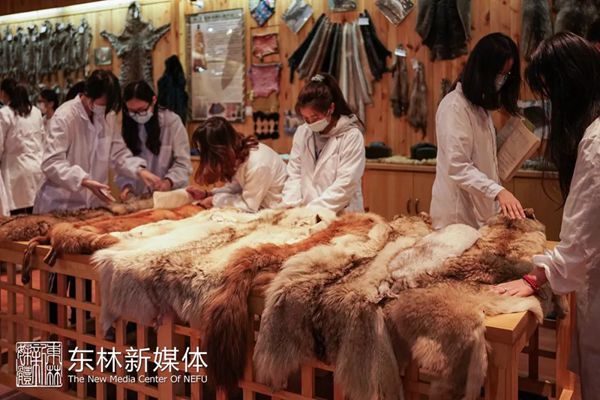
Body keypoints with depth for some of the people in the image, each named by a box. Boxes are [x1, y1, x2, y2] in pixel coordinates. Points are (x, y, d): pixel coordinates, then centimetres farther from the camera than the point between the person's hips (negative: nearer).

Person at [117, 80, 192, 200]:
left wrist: (169, 181, -23)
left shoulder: (172, 121, -4)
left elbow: (183, 163, -5)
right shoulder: (126, 125, 4)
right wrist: (127, 185, -13)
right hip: (139, 198, 2)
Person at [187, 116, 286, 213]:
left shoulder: (257, 164, -33)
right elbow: (235, 186, 3)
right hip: (256, 200, 7)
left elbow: (249, 205, -24)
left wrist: (214, 200, -17)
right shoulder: (238, 151, -9)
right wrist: (206, 194, -7)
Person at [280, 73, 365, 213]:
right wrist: (291, 207, -6)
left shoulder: (352, 136, -7)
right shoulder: (302, 133, 7)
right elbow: (294, 175, 7)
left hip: (342, 216, -4)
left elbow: (345, 185, -11)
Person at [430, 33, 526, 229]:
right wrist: (498, 191, -32)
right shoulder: (454, 106, -16)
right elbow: (457, 167, -23)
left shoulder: (480, 105, 13)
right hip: (459, 214, -8)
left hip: (481, 209, 8)